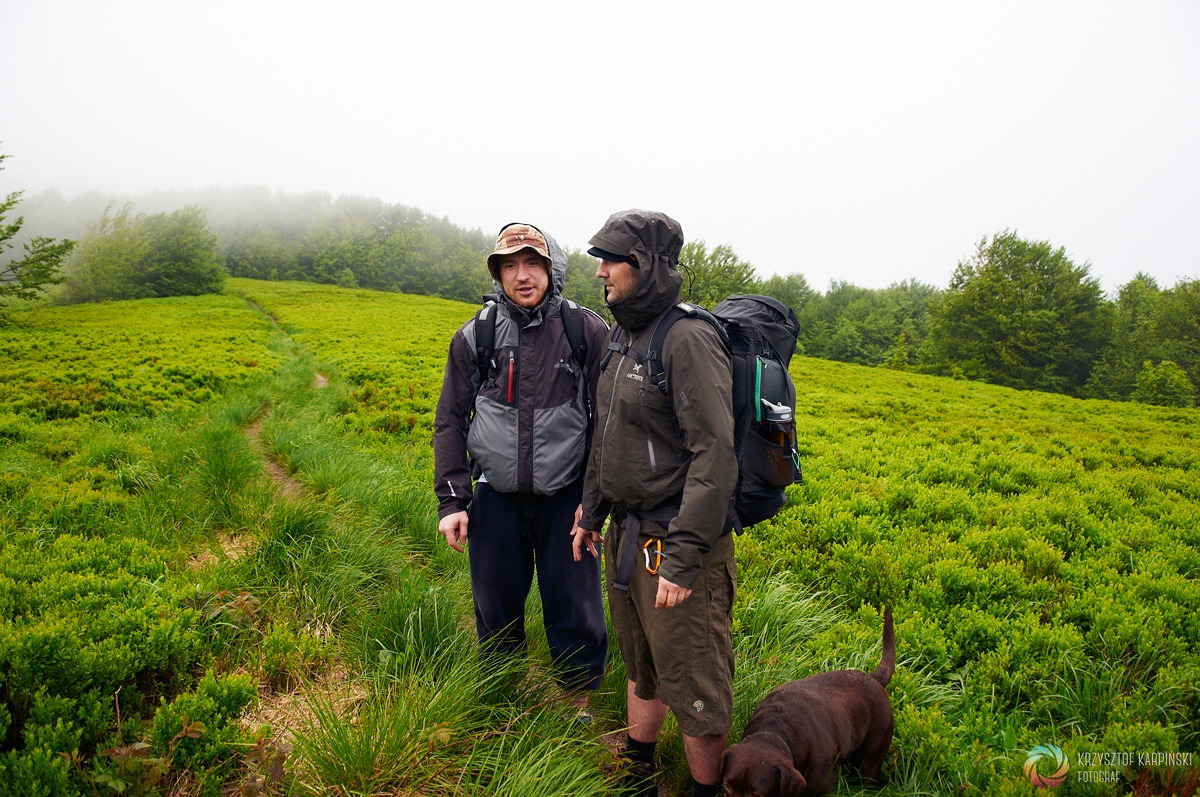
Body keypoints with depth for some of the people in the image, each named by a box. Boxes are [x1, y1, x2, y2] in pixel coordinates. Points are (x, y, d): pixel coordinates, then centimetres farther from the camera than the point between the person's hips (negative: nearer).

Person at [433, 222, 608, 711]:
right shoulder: (474, 338, 1)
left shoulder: (588, 331, -5)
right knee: (496, 609, 14)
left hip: (566, 496, -2)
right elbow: (450, 421, 6)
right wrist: (451, 500, 0)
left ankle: (580, 703, 30)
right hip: (496, 497, 2)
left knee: (574, 610, 6)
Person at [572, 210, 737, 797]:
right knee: (641, 669, 24)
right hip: (626, 535, 9)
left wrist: (684, 560, -26)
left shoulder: (689, 340, -19)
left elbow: (714, 455, -25)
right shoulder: (624, 337, 9)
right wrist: (591, 512, 21)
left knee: (693, 688, 6)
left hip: (676, 541, -9)